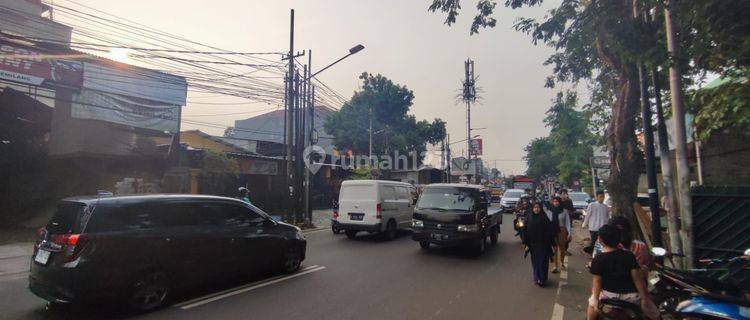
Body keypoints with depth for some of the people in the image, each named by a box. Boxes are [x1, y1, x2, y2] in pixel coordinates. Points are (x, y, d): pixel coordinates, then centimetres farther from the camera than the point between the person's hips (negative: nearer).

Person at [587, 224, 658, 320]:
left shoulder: (598, 259, -11)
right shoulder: (629, 256, -7)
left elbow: (597, 281, -11)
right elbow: (637, 278, -9)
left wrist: (595, 299, -5)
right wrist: (644, 298, -2)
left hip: (609, 294, -1)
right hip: (631, 295, 1)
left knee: (592, 301, 29)